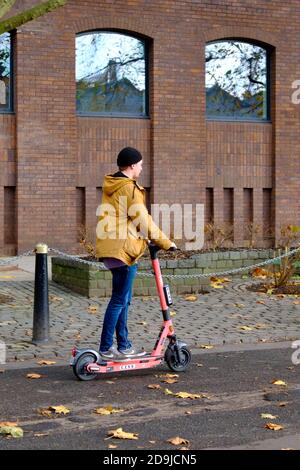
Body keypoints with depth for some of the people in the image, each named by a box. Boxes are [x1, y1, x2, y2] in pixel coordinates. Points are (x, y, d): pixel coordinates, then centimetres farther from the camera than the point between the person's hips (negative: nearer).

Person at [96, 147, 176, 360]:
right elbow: (143, 220, -12)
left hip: (112, 248, 10)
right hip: (124, 249, -10)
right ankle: (106, 348, -1)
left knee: (123, 299, 15)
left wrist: (144, 237, 22)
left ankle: (124, 346, 21)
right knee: (120, 299, -4)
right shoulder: (130, 188, -13)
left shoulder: (110, 186, 16)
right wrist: (165, 242, -4)